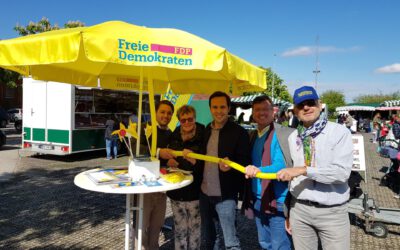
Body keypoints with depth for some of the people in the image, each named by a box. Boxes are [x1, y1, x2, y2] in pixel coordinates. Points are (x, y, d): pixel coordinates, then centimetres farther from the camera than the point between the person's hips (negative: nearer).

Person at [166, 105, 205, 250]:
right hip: (176, 191, 4)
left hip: (195, 191, -4)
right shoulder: (174, 137, 4)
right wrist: (169, 162, -4)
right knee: (179, 229, 15)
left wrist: (195, 161, -30)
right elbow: (168, 158, 18)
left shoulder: (202, 138, -12)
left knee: (194, 229, 10)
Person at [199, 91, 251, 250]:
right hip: (205, 193, 6)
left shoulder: (239, 132, -10)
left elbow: (245, 162, -11)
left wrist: (230, 165, -30)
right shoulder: (206, 131, 8)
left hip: (225, 195, -6)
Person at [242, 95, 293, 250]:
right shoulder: (253, 136, 9)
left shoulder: (284, 134, -14)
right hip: (257, 200, 7)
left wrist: (260, 170, -37)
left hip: (278, 201, -7)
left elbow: (283, 165, -24)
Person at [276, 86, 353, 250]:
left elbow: (342, 171, -18)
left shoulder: (340, 132, -7)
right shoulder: (293, 137, 5)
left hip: (332, 212, -3)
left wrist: (304, 170, -23)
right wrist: (287, 211, 13)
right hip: (299, 209, 3)